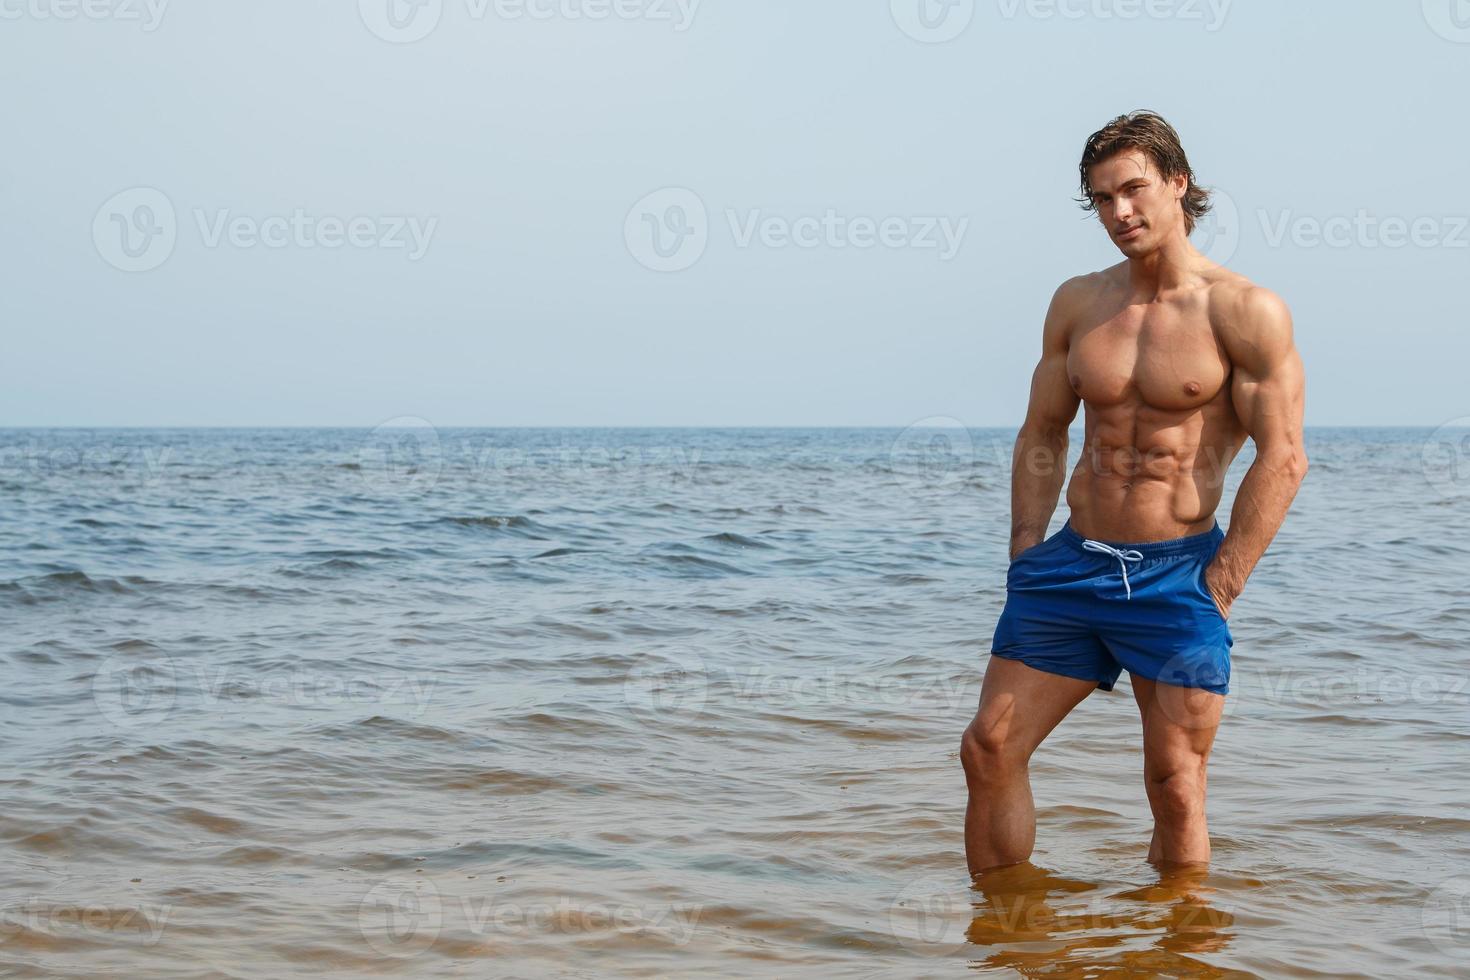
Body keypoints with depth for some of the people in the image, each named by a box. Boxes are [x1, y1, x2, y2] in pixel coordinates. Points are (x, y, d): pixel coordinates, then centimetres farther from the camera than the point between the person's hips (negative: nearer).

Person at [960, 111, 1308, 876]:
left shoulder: (1245, 312, -7)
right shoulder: (1076, 304, 9)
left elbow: (1283, 458, -10)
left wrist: (1218, 590, -13)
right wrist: (1025, 560, 6)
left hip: (1176, 574, -5)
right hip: (1072, 563, 5)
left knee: (1175, 788, -1)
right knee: (989, 748, 2)